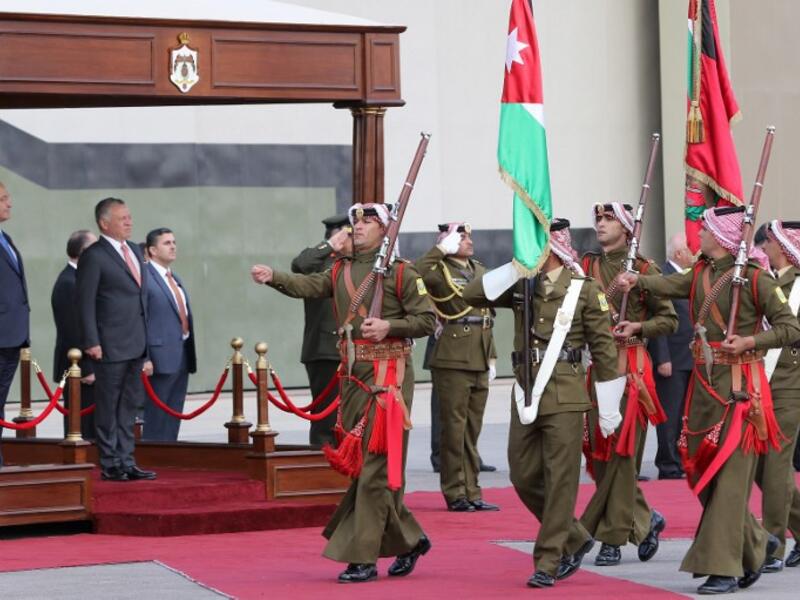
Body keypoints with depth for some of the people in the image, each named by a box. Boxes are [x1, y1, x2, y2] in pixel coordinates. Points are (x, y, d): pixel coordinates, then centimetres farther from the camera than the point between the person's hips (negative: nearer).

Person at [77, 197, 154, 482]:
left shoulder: (134, 250, 15)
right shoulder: (93, 256, -9)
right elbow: (85, 302, -12)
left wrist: (145, 336, 14)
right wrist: (92, 342, -17)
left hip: (136, 344, 8)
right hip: (110, 346, -8)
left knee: (129, 405, 11)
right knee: (108, 406, -1)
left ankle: (126, 462, 17)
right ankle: (110, 465, 4)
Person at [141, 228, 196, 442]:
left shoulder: (175, 279, 18)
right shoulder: (144, 278, -11)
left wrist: (189, 354, 17)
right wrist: (144, 358, -20)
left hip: (182, 357, 9)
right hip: (160, 357, -9)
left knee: (174, 418, 10)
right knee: (155, 417, -5)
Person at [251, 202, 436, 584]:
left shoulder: (400, 272, -4)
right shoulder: (341, 272, 14)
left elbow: (427, 320, -6)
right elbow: (306, 285, 1)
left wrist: (389, 326, -20)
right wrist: (272, 277, -16)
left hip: (388, 377, -7)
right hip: (355, 377, 7)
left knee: (375, 469, -7)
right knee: (362, 464, 11)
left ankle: (363, 559, -5)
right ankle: (409, 540, 25)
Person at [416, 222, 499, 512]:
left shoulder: (480, 271, 17)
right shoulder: (441, 270, -4)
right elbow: (419, 272, -29)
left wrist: (491, 357, 17)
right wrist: (442, 249, -19)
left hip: (479, 362, 7)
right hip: (452, 360, -7)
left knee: (472, 430, 11)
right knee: (454, 428, -2)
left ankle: (471, 492, 16)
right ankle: (455, 493, 4)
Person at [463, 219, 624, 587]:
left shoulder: (583, 289, 0)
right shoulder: (520, 286, 11)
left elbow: (603, 348, 0)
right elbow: (472, 295, -2)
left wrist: (609, 408, -1)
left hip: (564, 396, -5)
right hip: (526, 394, 5)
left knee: (559, 480, -4)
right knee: (524, 478, 8)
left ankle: (548, 563, 1)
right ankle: (575, 538, 25)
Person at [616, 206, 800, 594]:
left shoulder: (754, 277, -7)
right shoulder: (701, 274, 12)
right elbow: (669, 285, -6)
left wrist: (750, 341, -19)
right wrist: (637, 281, -24)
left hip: (740, 386, -7)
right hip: (704, 383, 7)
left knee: (730, 475, -7)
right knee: (700, 470, 9)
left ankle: (724, 569, -3)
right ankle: (755, 544, 26)